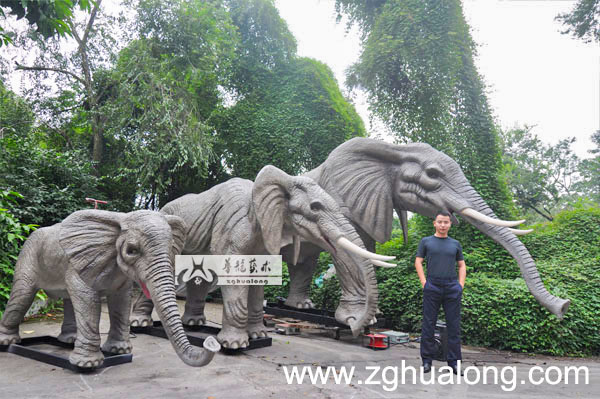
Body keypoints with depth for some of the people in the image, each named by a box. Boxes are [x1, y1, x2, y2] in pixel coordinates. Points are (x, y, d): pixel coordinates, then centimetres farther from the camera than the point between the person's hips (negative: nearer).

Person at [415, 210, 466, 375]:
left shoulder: (455, 244, 14)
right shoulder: (426, 242, 7)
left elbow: (462, 265, 16)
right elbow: (418, 262, 4)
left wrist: (461, 284, 3)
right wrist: (424, 282, -6)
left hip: (452, 288, 2)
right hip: (432, 287, -2)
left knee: (454, 326, 5)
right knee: (428, 324, 1)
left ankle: (454, 361, 13)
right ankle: (427, 360, 10)